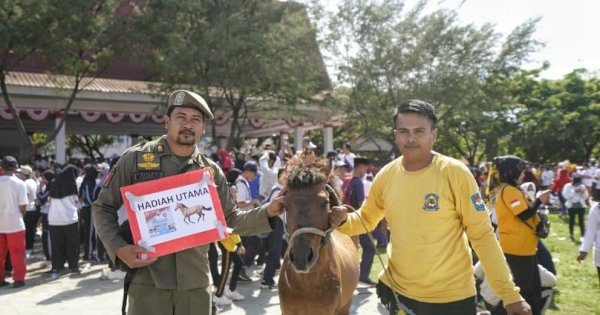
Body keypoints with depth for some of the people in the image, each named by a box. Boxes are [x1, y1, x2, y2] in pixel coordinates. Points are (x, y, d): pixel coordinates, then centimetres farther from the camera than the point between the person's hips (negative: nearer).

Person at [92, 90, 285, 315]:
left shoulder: (211, 171, 6)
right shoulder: (135, 158, -2)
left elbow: (230, 220, 12)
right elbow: (103, 207, 3)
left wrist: (267, 212, -3)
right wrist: (118, 248, -12)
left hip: (196, 281, 3)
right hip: (147, 280, -2)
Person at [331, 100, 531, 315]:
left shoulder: (455, 173, -15)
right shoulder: (386, 176, -5)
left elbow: (482, 234, -10)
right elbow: (366, 218, 10)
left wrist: (509, 294, -13)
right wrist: (343, 220, -11)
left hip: (451, 296, -3)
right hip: (397, 291, 3)